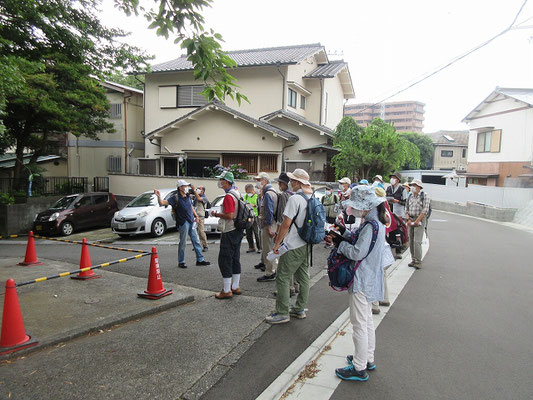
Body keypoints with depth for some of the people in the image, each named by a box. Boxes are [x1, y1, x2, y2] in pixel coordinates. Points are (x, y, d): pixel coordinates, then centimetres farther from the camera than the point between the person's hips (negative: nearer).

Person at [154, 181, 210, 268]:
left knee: (196, 241, 11)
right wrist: (158, 196, -34)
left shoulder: (188, 196, 12)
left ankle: (200, 260, 20)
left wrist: (196, 216, 11)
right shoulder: (175, 198, -8)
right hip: (183, 223, -7)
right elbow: (162, 203, -16)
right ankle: (181, 262, 15)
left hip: (191, 222, 7)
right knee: (183, 243, 1)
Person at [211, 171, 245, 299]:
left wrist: (216, 214, -12)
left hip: (229, 232, -10)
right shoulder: (237, 193, 13)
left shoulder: (228, 197, -18)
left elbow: (229, 216, -25)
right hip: (238, 231, 10)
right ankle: (235, 287, 24)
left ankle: (227, 291, 2)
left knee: (224, 260, -3)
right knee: (235, 259, 15)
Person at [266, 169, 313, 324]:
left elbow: (286, 224, -19)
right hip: (306, 244, 9)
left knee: (283, 278, 0)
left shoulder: (295, 198, -18)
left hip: (293, 247, -9)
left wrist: (277, 243, -11)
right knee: (303, 277, 15)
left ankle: (282, 313, 7)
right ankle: (300, 309, 26)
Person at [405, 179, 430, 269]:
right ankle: (413, 260, 14)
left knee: (417, 241, -12)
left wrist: (417, 221, -13)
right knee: (411, 241, 6)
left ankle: (418, 261, -7)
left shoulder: (424, 196, -5)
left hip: (420, 220, -6)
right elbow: (406, 209, 13)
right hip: (411, 220, 6)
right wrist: (408, 219, -2)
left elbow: (425, 210, -11)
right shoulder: (410, 196, 12)